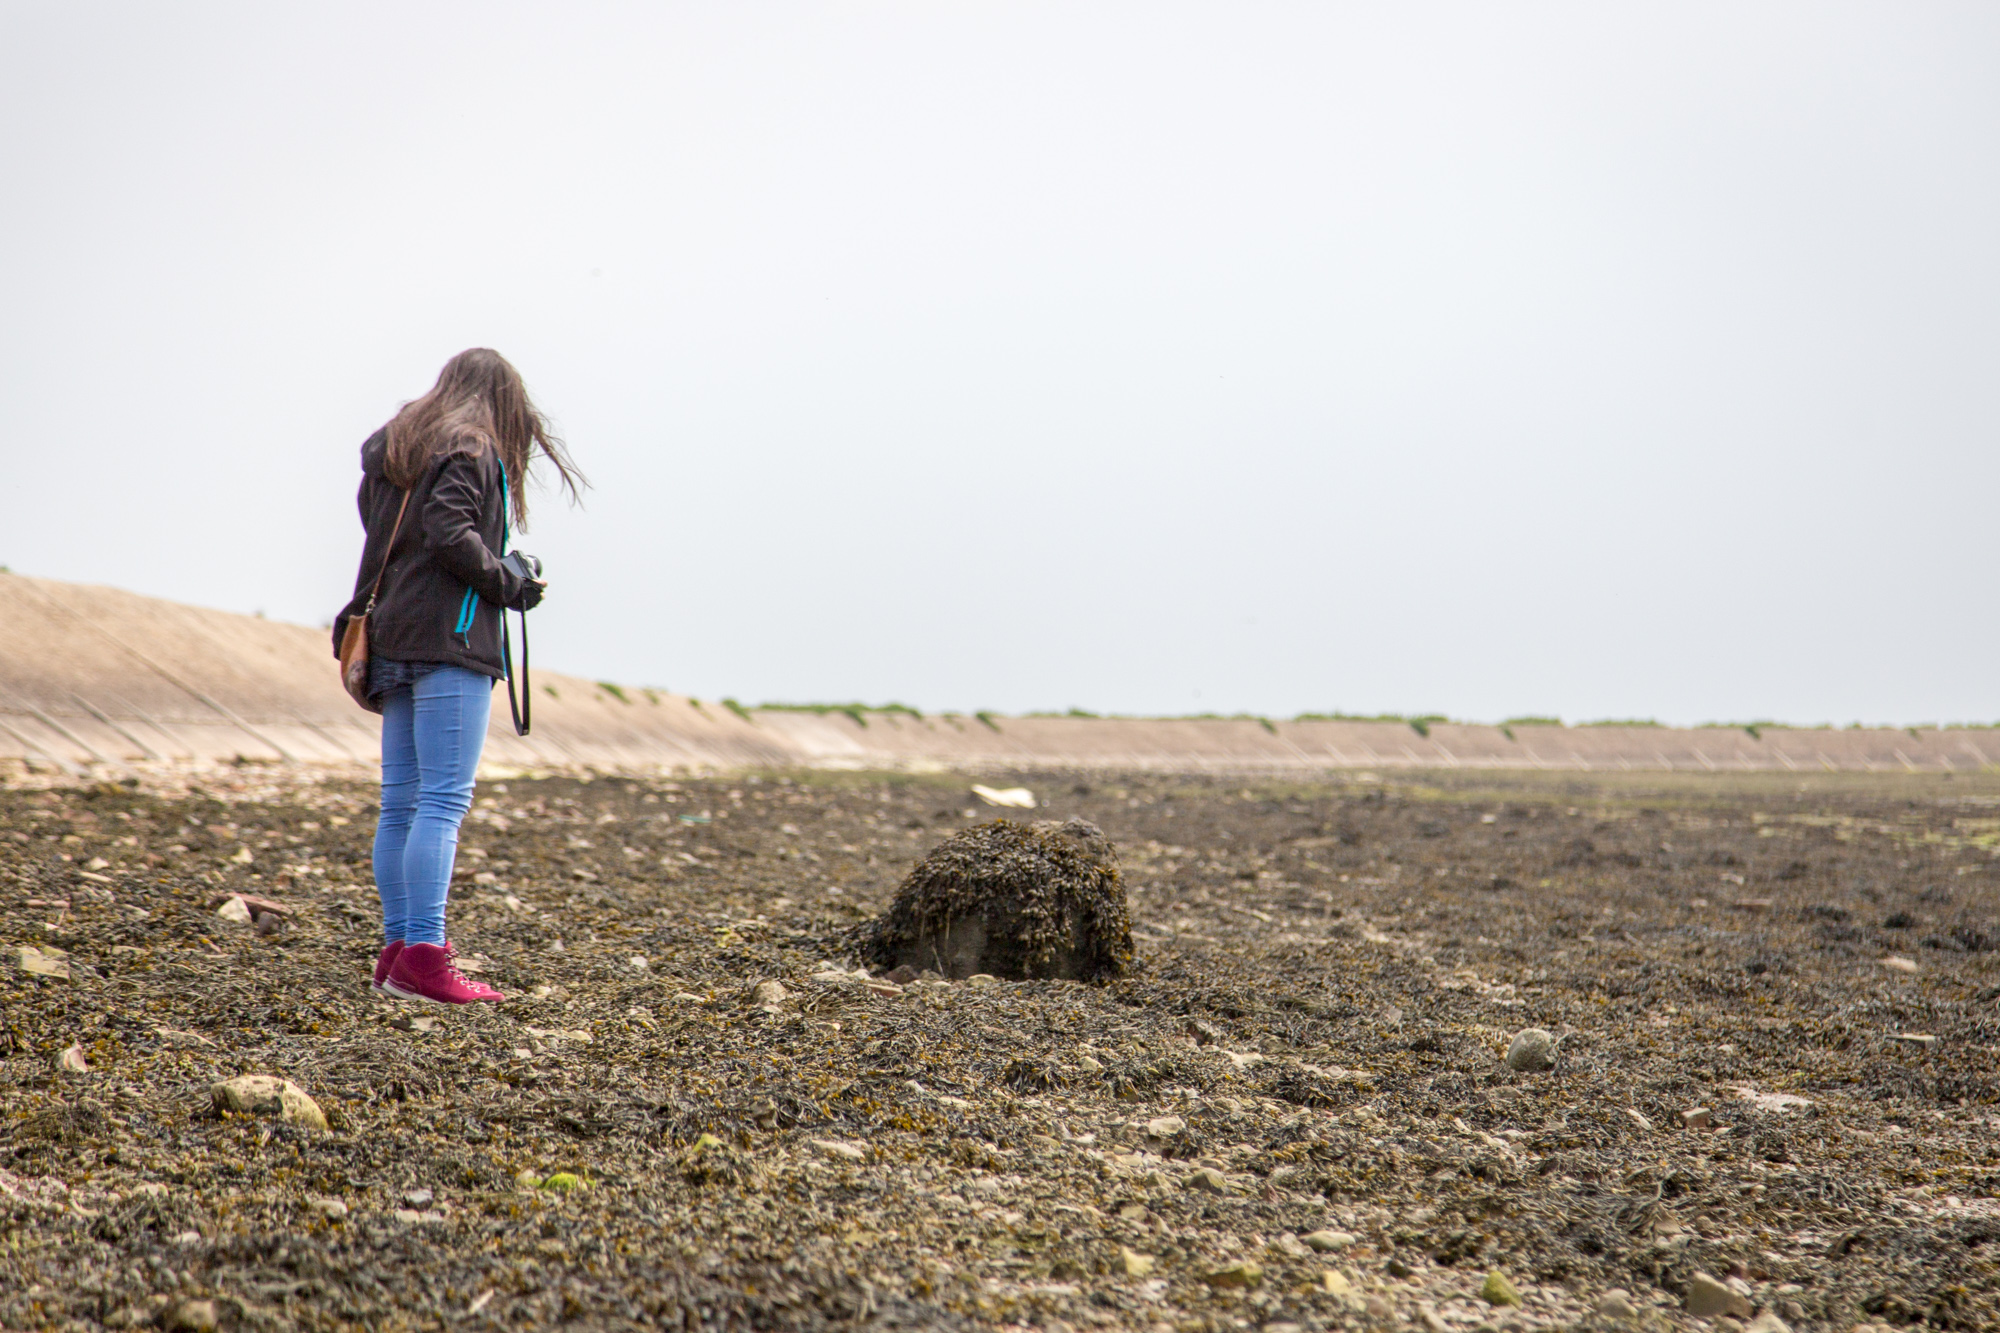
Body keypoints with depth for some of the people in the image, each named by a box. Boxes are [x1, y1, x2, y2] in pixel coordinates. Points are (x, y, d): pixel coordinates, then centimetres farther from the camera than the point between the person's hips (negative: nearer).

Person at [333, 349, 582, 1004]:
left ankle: (399, 947, 11)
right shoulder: (472, 449, -5)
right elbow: (449, 532, -18)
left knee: (400, 802, 8)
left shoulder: (391, 449, 21)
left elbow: (379, 532, 15)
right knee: (444, 800, -11)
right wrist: (510, 586, -9)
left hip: (391, 637, 9)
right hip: (449, 637, -9)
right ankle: (423, 957, -15)